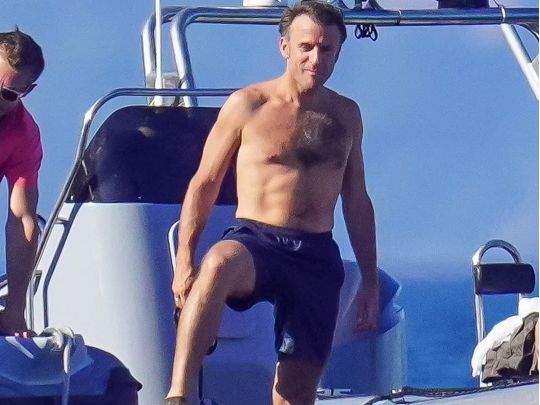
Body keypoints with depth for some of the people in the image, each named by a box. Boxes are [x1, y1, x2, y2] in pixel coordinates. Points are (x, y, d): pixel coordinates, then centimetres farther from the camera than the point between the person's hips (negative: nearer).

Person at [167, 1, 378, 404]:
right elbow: (204, 184, 3)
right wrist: (184, 259, -6)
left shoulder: (346, 116, 14)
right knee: (218, 265, -40)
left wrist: (370, 281, 17)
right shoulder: (247, 106, 2)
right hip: (256, 241, -4)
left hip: (318, 259, 4)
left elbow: (357, 201, 20)